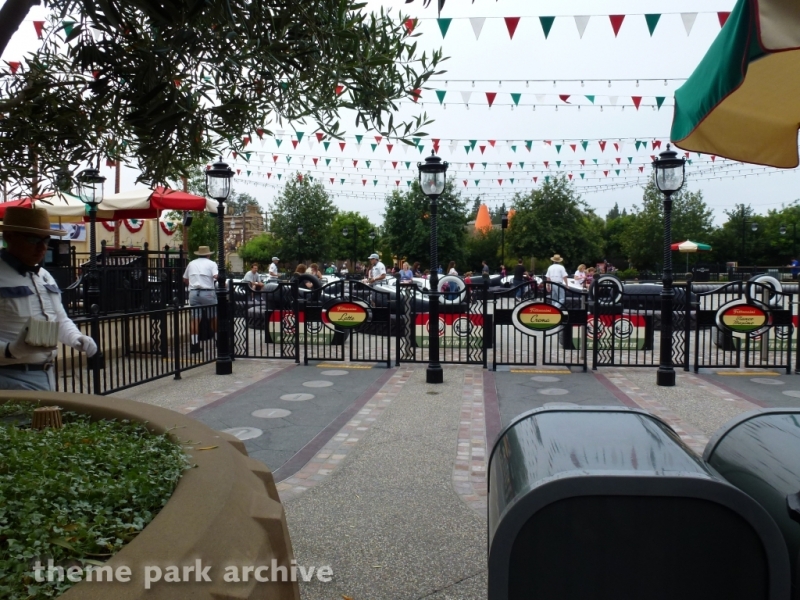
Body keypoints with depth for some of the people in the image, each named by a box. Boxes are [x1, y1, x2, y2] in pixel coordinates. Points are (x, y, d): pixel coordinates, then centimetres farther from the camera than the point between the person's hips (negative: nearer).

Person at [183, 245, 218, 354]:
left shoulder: (191, 264, 15)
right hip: (207, 293, -3)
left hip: (193, 293, 3)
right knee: (214, 318, 9)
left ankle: (194, 344, -3)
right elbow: (217, 276, -14)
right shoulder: (211, 263, 3)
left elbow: (185, 280, 18)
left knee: (195, 319, 1)